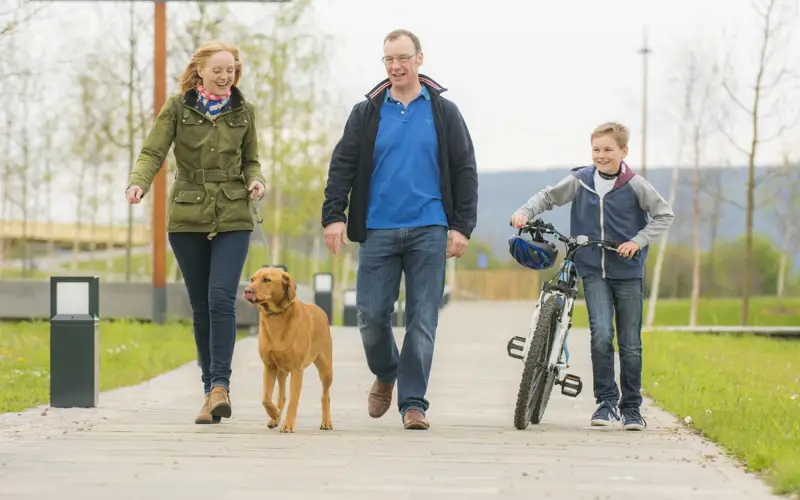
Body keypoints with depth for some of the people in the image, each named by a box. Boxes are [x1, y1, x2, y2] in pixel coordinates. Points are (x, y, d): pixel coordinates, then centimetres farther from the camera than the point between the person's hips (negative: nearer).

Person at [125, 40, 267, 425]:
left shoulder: (243, 111, 7)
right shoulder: (177, 108, 1)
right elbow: (152, 153, -6)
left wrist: (255, 180, -7)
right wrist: (138, 183, -26)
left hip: (233, 219, 0)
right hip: (187, 219, 0)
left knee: (221, 299, -16)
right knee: (200, 306, 5)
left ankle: (220, 384, -16)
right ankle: (211, 388, 13)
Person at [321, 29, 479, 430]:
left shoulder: (443, 112, 7)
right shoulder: (367, 113, 8)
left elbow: (464, 171, 7)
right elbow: (343, 166, 7)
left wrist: (462, 226, -1)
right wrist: (333, 215, -5)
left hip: (428, 231, -1)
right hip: (378, 231, 1)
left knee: (422, 319, -3)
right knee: (371, 315, -2)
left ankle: (413, 402, 2)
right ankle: (385, 375, 27)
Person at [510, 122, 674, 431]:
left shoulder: (634, 185, -6)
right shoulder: (580, 181, -1)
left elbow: (665, 215, -1)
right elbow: (548, 197, 10)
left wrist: (638, 241, -12)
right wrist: (525, 212, -7)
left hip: (627, 272, 0)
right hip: (593, 270, 0)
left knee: (630, 343, 4)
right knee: (601, 333, -17)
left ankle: (631, 407, 16)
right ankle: (606, 401, -5)